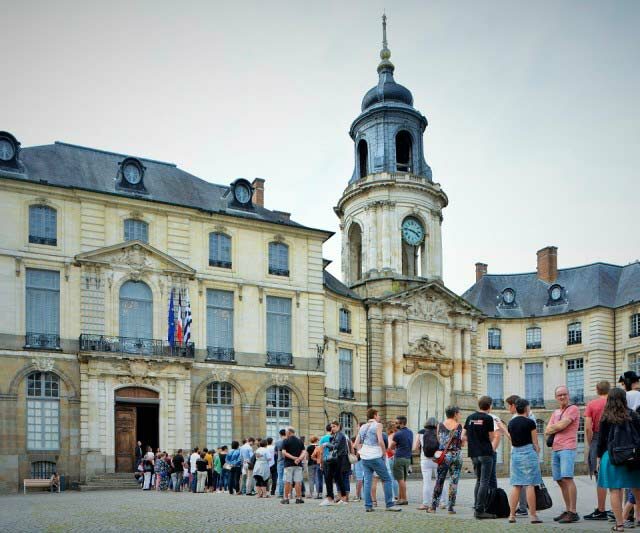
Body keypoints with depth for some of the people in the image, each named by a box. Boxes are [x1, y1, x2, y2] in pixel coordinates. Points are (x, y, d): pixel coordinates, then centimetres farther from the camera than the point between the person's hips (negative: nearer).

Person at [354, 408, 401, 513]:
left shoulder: (363, 427, 15)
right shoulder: (377, 425, -4)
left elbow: (356, 444, 12)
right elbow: (380, 441, -16)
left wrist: (362, 451, 15)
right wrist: (384, 452, -4)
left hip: (364, 458, 6)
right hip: (375, 457, -6)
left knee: (367, 481, 7)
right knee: (387, 479, 3)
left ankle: (368, 506, 3)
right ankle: (389, 504, 0)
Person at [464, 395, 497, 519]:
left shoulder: (470, 417, 8)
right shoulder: (488, 418, -8)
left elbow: (463, 436, 9)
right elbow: (491, 438, -3)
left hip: (474, 454, 6)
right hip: (486, 453, -6)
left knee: (479, 481, 16)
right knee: (484, 482, -4)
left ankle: (477, 508, 14)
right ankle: (480, 510, -8)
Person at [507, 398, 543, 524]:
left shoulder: (511, 423, 9)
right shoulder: (530, 422, -7)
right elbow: (535, 443, -5)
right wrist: (537, 453, 5)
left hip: (515, 453, 5)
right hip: (528, 453, -5)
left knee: (516, 486, 8)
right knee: (530, 485, -3)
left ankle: (512, 515, 7)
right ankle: (533, 516, -1)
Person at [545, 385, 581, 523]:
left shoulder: (573, 409, -2)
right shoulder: (555, 412, 22)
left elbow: (562, 425, -13)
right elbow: (547, 431, 14)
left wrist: (553, 427, 6)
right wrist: (558, 427, -3)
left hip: (567, 448, -8)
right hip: (555, 449, 8)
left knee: (567, 478, -16)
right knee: (560, 481, 8)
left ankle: (573, 512, -16)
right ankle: (567, 510, 16)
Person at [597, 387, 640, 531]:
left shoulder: (606, 417, -1)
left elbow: (601, 439, 1)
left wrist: (599, 458, 8)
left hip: (611, 456, -2)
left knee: (615, 491, 0)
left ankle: (619, 523, -2)